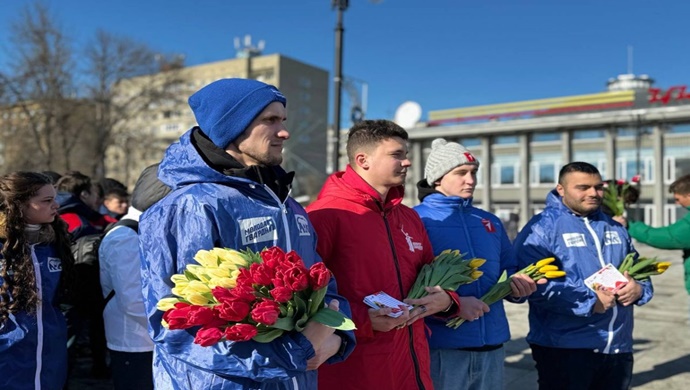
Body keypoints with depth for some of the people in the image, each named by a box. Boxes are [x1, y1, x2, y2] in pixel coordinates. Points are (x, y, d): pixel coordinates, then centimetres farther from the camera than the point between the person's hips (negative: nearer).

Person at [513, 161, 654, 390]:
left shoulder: (615, 229, 14)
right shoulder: (542, 227, -11)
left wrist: (639, 288, -2)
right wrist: (588, 301, -22)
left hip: (618, 347, 7)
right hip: (564, 349, -7)